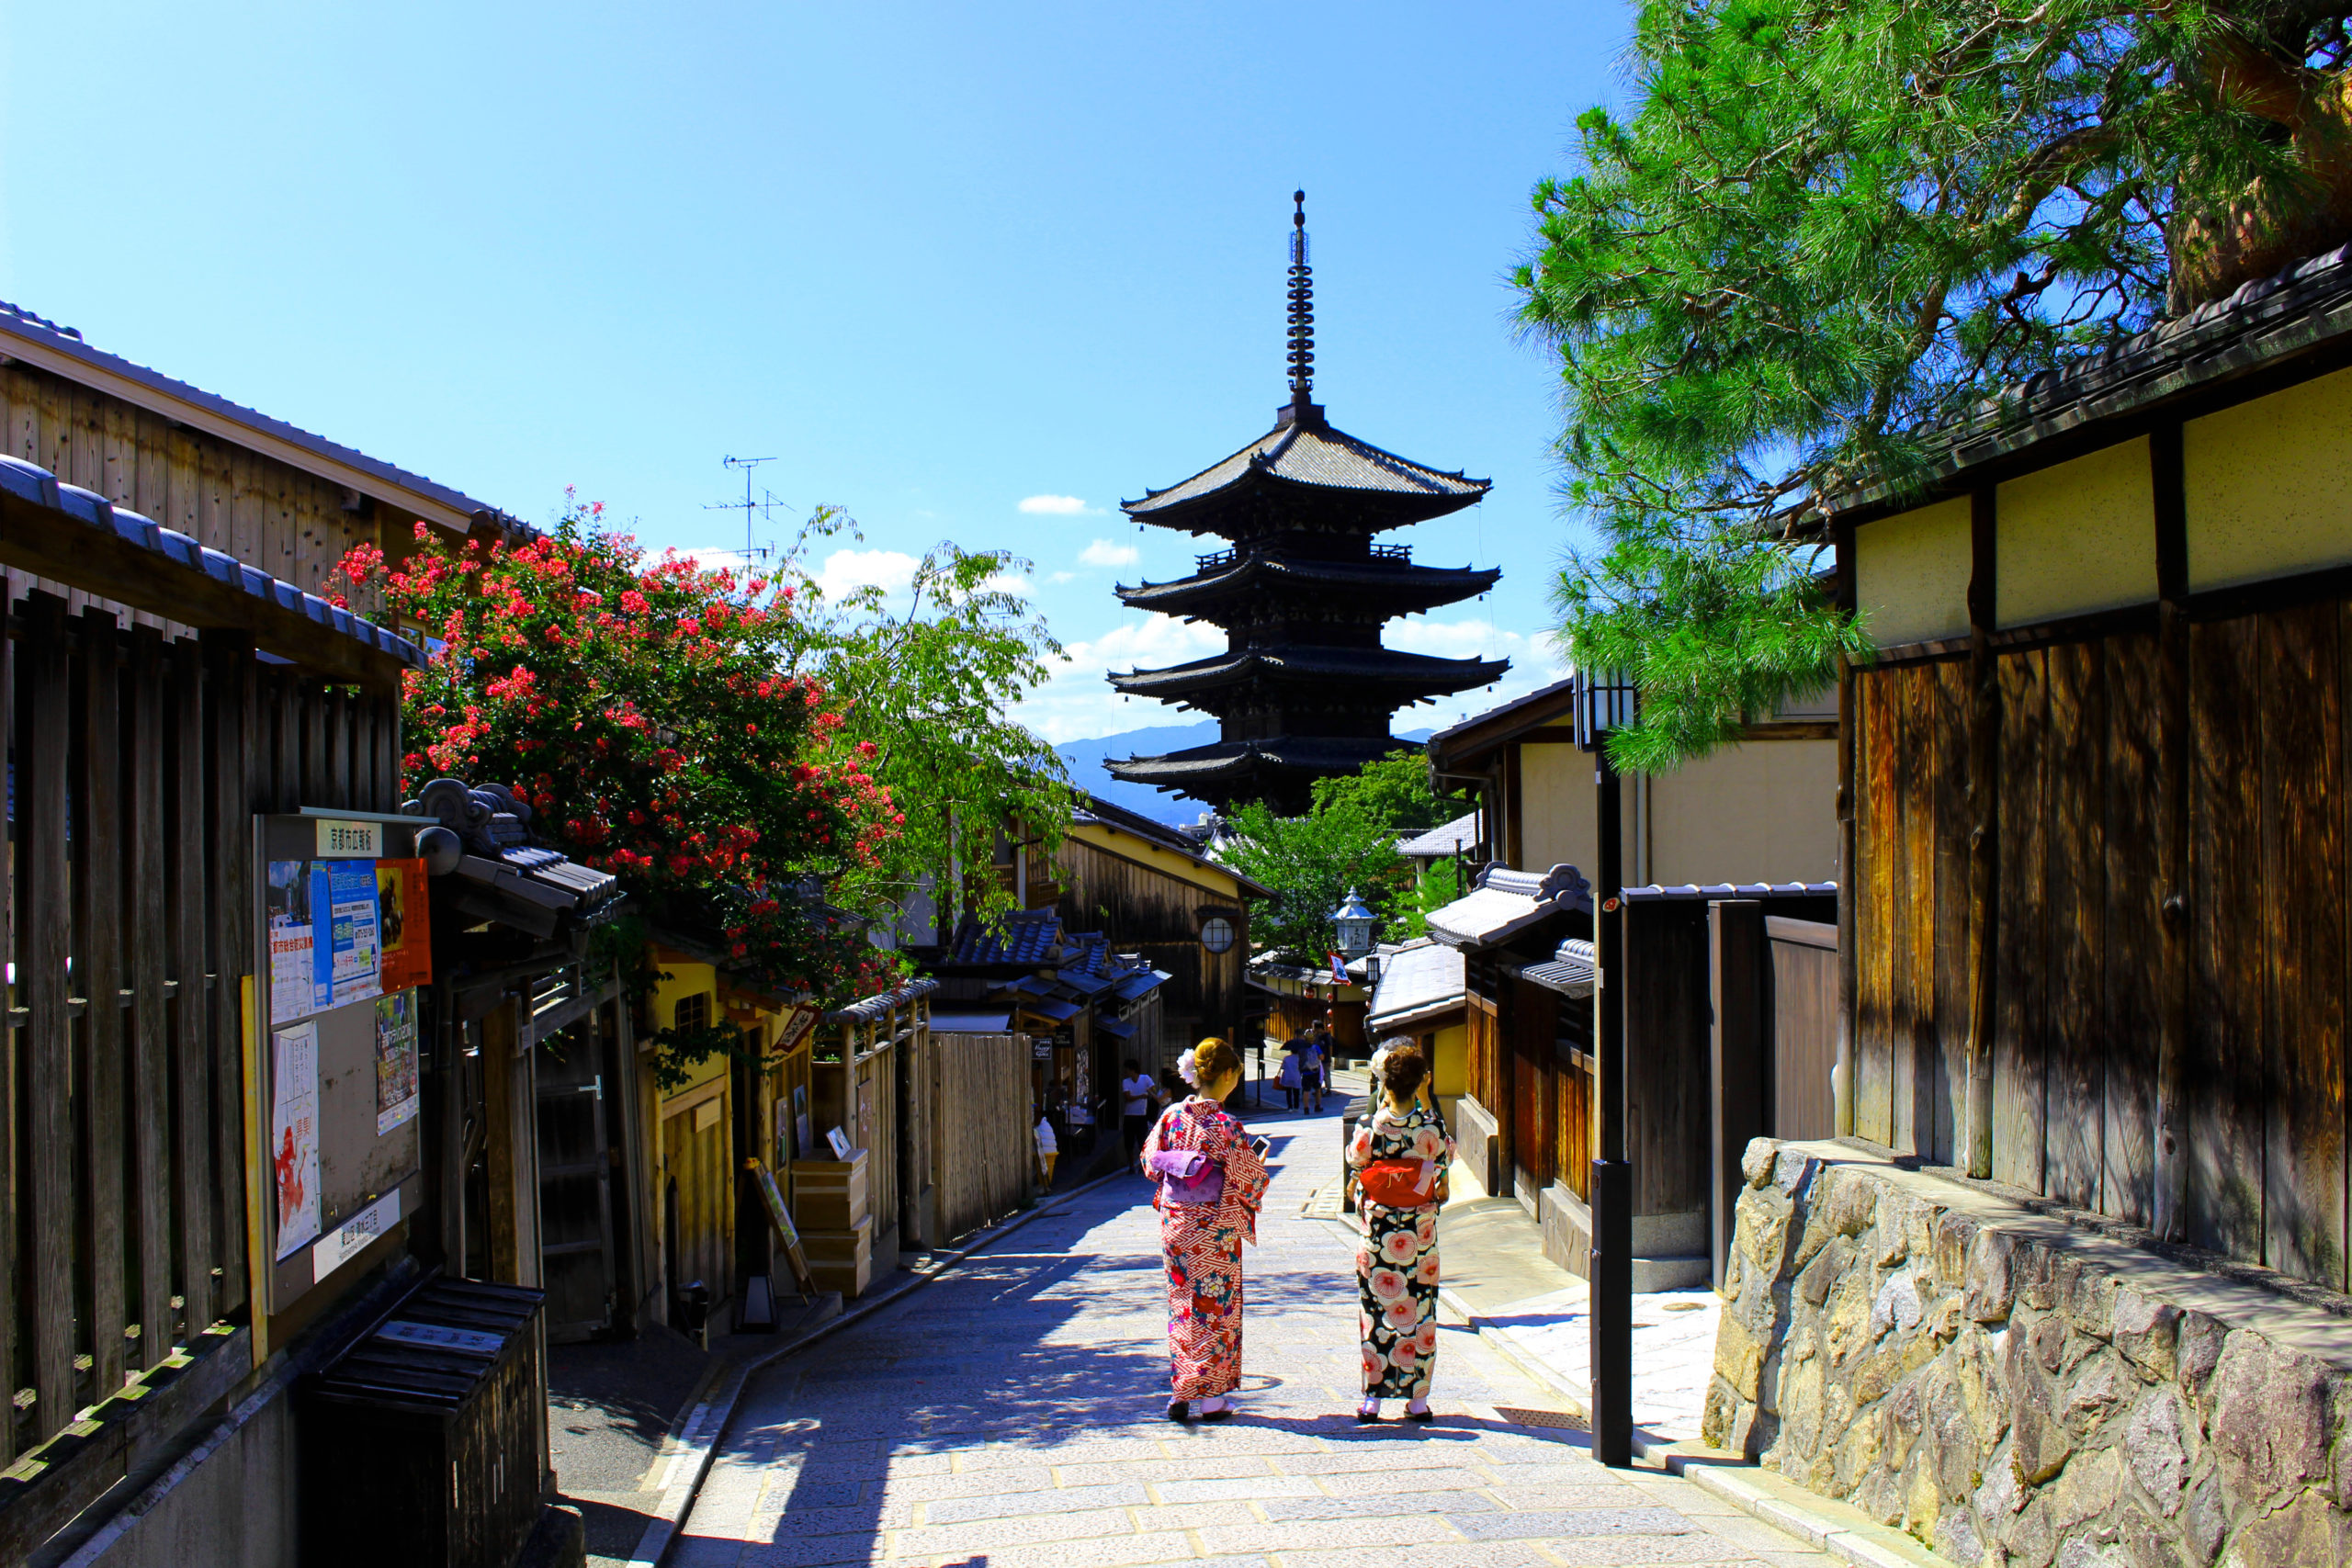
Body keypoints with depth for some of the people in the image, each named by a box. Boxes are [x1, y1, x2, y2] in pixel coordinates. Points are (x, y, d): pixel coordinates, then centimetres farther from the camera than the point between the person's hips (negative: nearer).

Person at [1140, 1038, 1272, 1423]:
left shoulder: (1172, 1116, -3)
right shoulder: (1226, 1126, -18)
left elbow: (1151, 1163, 6)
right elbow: (1246, 1180, -13)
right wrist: (1258, 1160, 7)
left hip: (1175, 1223, 5)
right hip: (1215, 1229, -5)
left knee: (1182, 1303, 15)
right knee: (1216, 1305, 7)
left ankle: (1180, 1392, 19)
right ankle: (1211, 1396, 13)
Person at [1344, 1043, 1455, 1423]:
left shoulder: (1371, 1126, -12)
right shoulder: (1431, 1125, -11)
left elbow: (1354, 1162, 6)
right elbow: (1445, 1159, 8)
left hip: (1377, 1231, 0)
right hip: (1419, 1230, 1)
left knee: (1375, 1309, 7)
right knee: (1419, 1312, 9)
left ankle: (1373, 1398, 11)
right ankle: (1417, 1398, 14)